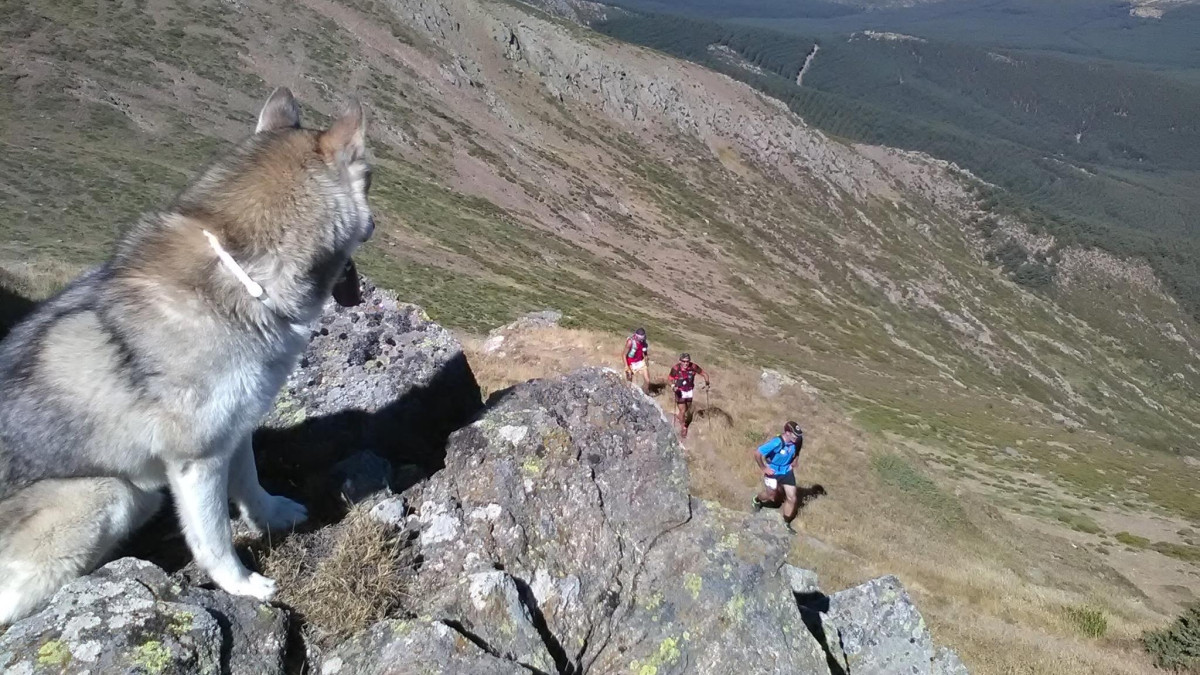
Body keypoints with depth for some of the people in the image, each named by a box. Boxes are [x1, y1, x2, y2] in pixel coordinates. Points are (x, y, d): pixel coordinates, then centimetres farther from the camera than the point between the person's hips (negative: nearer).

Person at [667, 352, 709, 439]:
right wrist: (673, 385, -34)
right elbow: (669, 378, -15)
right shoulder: (675, 368, -27)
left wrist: (707, 383, -25)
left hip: (690, 391, 4)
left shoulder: (693, 367, -21)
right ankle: (683, 428, 19)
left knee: (687, 409, 22)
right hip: (680, 392, -3)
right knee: (682, 411, -5)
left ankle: (678, 415, 55)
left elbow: (704, 374, -9)